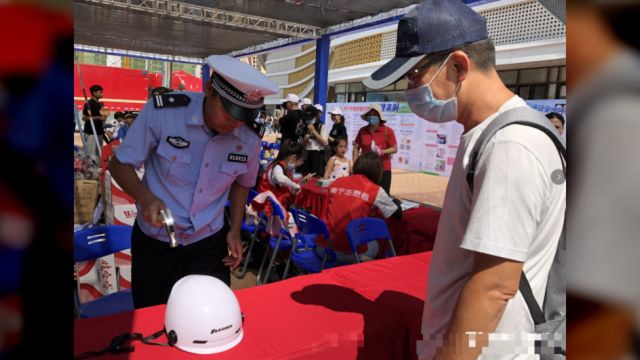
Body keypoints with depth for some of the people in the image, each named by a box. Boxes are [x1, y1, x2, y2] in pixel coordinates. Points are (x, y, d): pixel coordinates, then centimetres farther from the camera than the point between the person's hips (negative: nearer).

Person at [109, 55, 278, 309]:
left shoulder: (250, 138, -11)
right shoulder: (162, 111, -21)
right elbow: (120, 164, -10)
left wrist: (235, 230, -1)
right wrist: (145, 198, -28)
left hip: (209, 243, 2)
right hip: (154, 241, -1)